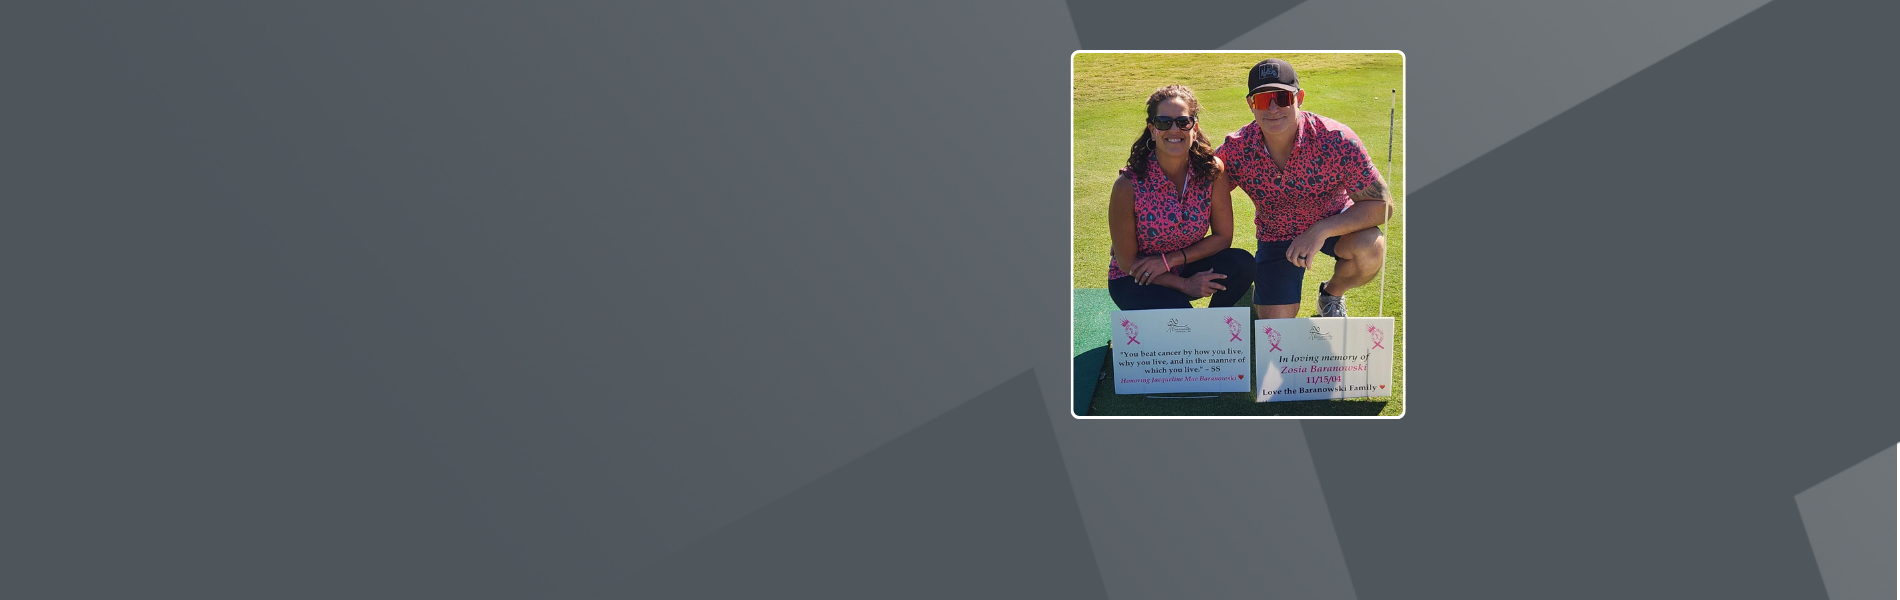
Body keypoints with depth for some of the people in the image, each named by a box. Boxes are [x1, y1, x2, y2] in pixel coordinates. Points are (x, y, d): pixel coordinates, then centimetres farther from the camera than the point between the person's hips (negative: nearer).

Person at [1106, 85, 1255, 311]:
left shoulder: (1213, 171, -15)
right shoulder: (1129, 185, -22)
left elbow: (1223, 236, -8)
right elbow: (1127, 262, -15)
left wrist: (1168, 261, -19)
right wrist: (1184, 284, -19)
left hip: (1186, 268, 4)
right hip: (1134, 281, -3)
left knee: (1241, 264, -22)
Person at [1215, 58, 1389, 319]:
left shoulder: (1335, 139, -29)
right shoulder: (1235, 150, -23)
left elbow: (1380, 204, -26)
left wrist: (1321, 230, -38)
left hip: (1335, 222, 0)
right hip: (1276, 237, 0)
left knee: (1369, 249, -33)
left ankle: (1332, 294, 3)